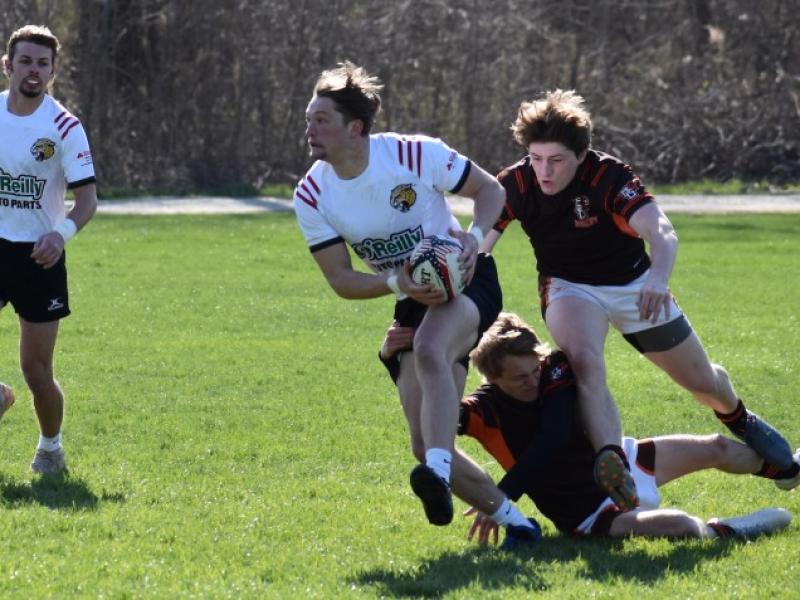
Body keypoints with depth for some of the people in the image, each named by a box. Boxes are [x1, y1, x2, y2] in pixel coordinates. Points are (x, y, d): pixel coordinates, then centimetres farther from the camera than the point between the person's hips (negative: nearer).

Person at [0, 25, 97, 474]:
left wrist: (62, 233, -29)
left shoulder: (64, 127, -11)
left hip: (38, 255, -3)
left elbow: (88, 198, -11)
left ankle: (51, 447, 24)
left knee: (36, 370, 1)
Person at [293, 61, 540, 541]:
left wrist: (474, 237, -23)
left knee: (429, 352, -39)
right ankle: (512, 518, 11)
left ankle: (437, 475, -52)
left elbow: (490, 189, -4)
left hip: (464, 281, -5)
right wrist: (396, 282, -23)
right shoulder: (312, 196, -8)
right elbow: (341, 280, -5)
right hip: (412, 304, 5)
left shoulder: (416, 154, -18)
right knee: (425, 444, -6)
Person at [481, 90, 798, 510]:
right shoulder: (514, 186, -21)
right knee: (585, 362, -35)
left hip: (634, 286, 0)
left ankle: (739, 420, 46)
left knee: (705, 383, 12)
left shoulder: (608, 177, -29)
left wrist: (658, 277, -63)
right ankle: (611, 460, -42)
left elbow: (662, 233, -42)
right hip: (570, 287, 0)